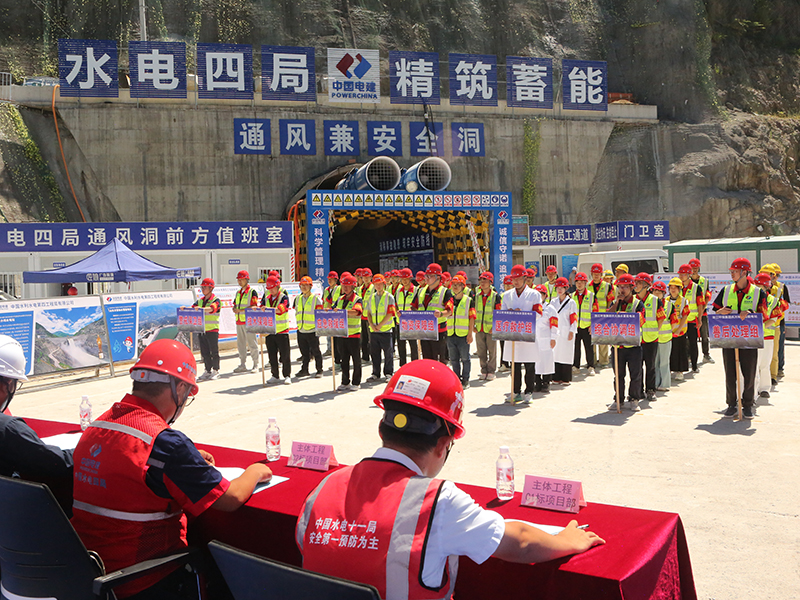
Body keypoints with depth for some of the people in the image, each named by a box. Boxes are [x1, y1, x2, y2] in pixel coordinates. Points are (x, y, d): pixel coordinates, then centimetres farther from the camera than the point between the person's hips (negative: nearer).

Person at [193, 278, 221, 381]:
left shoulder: (215, 300, -5)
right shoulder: (200, 300, 16)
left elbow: (212, 309, -25)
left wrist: (201, 309, -42)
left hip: (212, 330, -6)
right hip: (202, 330, 6)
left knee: (214, 352, 0)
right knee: (204, 352, 8)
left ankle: (216, 371, 8)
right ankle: (208, 371, 15)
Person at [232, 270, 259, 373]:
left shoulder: (252, 292, -5)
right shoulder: (238, 292, 17)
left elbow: (254, 306, -13)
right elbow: (235, 305, 18)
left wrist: (241, 310, -18)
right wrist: (235, 309, -5)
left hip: (249, 321, -7)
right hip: (239, 321, 7)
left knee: (251, 343, -4)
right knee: (240, 343, 8)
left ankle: (255, 365, 4)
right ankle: (243, 365, 14)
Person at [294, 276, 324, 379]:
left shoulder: (316, 298, -4)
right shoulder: (298, 298, 12)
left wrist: (319, 328, -9)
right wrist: (299, 323, 14)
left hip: (312, 330, -5)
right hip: (301, 330, 5)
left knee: (316, 351, 3)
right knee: (304, 351, 10)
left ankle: (319, 370, 13)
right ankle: (304, 370, 19)